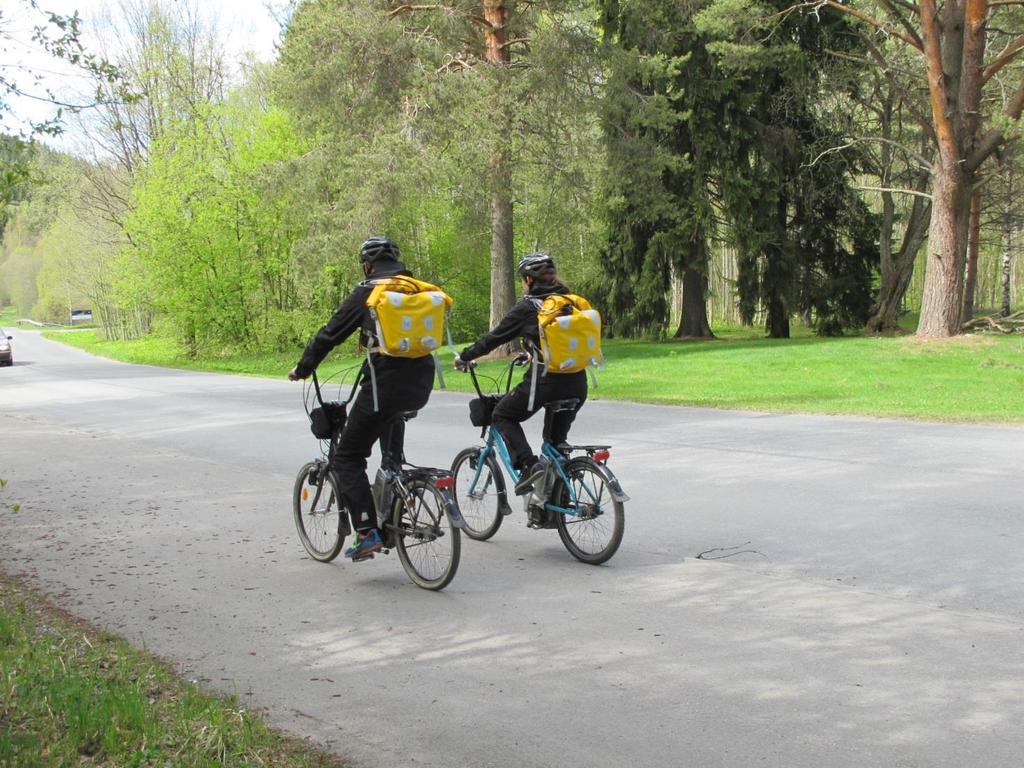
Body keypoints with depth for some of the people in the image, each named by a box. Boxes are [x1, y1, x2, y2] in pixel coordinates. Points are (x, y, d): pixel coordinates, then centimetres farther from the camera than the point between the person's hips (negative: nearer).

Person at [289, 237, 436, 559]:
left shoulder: (365, 293, -1)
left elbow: (330, 334, 4)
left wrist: (302, 369, 19)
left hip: (385, 385, -6)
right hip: (421, 385, 6)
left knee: (348, 458, 5)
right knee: (393, 417, 41)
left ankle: (367, 532, -8)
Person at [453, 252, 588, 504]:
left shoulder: (527, 307, -4)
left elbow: (494, 337, 2)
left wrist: (464, 357, 15)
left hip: (545, 380, -6)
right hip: (576, 383, 6)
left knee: (503, 416, 15)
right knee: (556, 439, 20)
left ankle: (529, 465, -6)